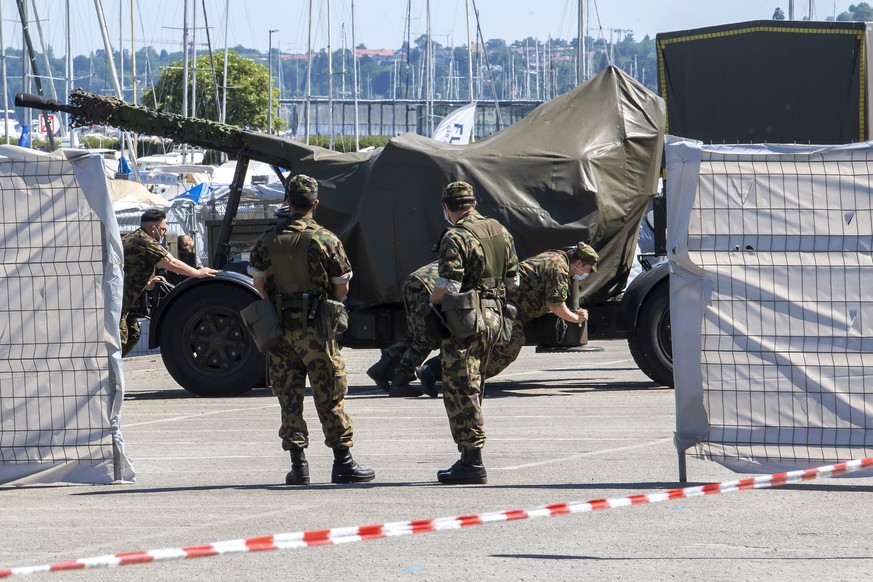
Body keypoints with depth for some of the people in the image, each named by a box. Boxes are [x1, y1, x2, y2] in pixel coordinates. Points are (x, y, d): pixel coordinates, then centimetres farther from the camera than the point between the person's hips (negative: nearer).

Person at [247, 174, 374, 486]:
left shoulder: (268, 240, 1)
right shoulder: (326, 240, -7)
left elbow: (258, 283, 5)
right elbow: (342, 287, -2)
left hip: (280, 329, 3)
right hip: (316, 329, -3)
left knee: (289, 397, 6)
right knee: (330, 397, 3)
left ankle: (298, 464, 3)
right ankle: (343, 463, 5)